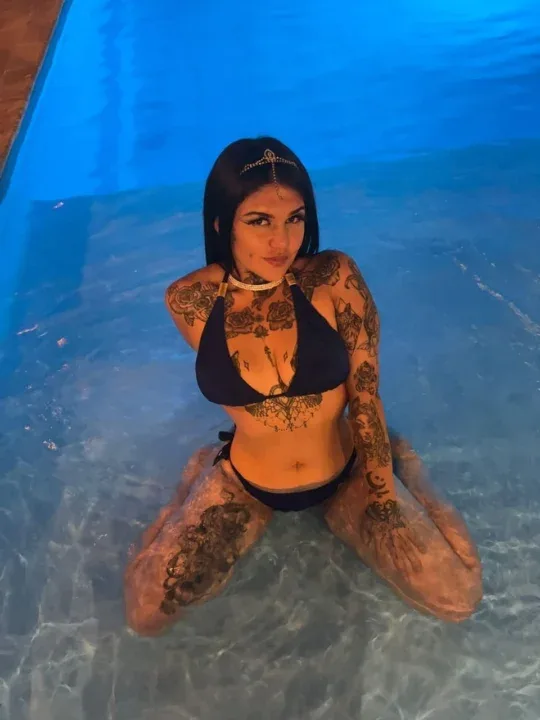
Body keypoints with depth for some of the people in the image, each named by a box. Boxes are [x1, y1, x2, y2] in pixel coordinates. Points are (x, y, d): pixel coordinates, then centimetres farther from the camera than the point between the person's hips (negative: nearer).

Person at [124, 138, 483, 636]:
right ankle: (203, 476, 18)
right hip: (245, 485, 1)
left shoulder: (334, 277, -20)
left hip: (345, 476, 0)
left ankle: (402, 460, 17)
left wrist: (386, 500, -11)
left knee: (459, 598, -7)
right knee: (144, 616, -5)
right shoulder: (189, 301, -16)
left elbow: (365, 394, -13)